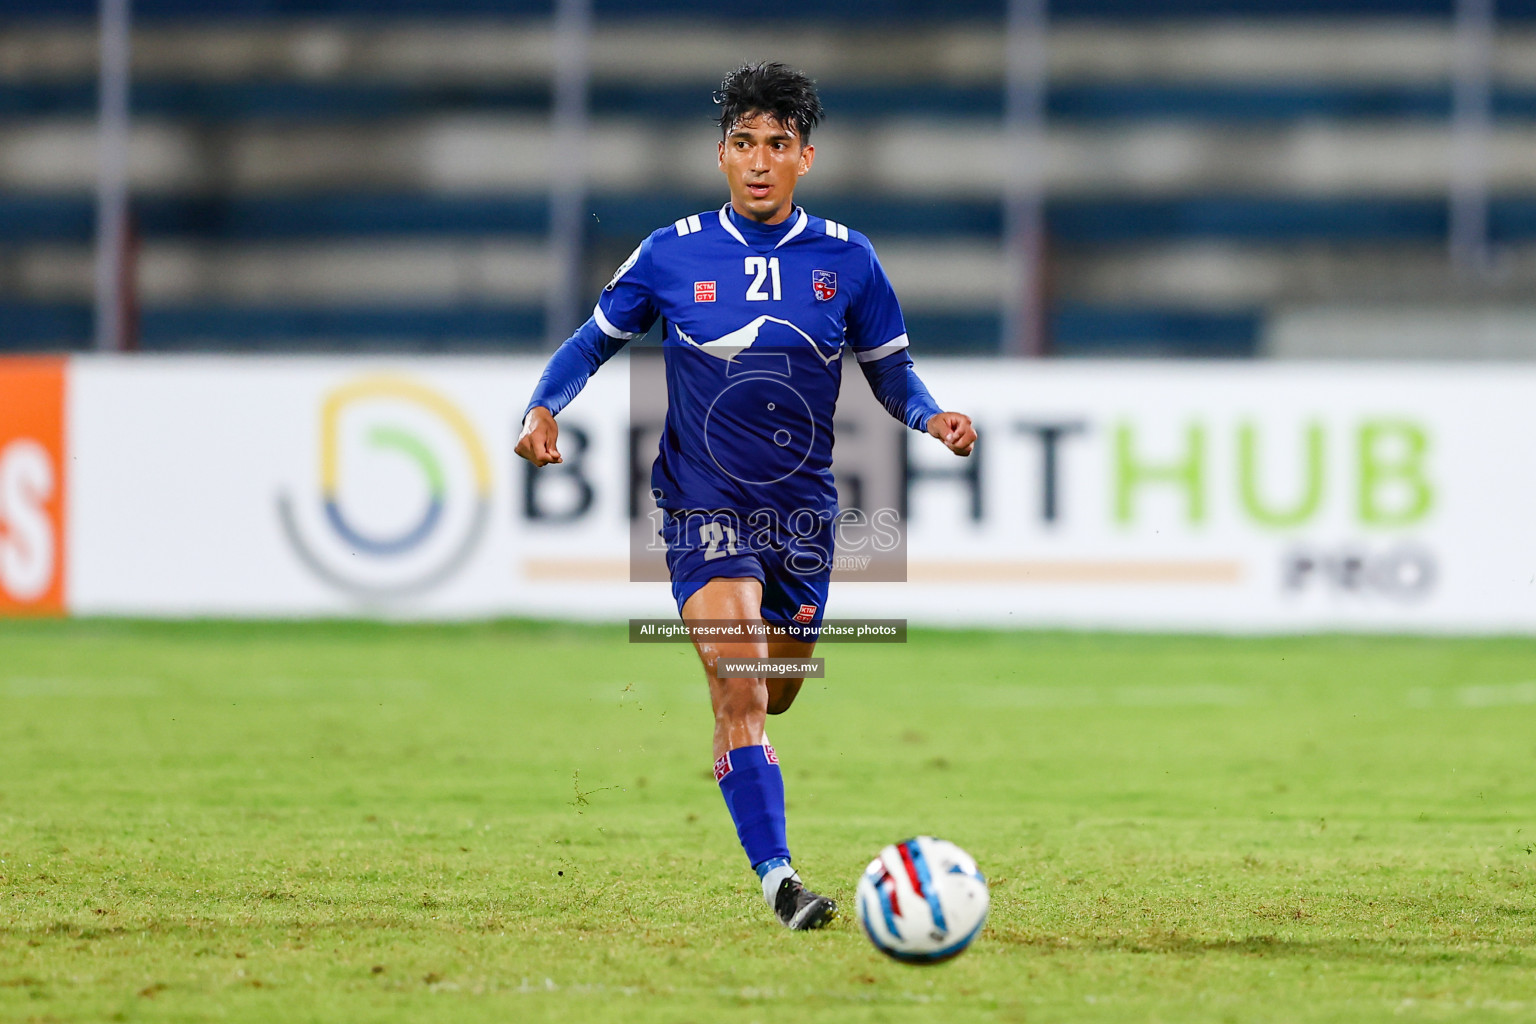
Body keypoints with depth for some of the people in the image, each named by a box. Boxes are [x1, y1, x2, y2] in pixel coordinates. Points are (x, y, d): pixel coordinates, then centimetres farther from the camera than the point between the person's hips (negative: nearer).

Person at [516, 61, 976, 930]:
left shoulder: (846, 259, 0)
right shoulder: (673, 255, -4)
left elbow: (891, 368, 10)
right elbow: (598, 339, 8)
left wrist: (933, 417, -10)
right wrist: (545, 408, -10)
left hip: (803, 509, 3)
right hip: (706, 507, -3)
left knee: (774, 696, 15)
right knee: (741, 693, -21)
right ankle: (777, 877, -23)